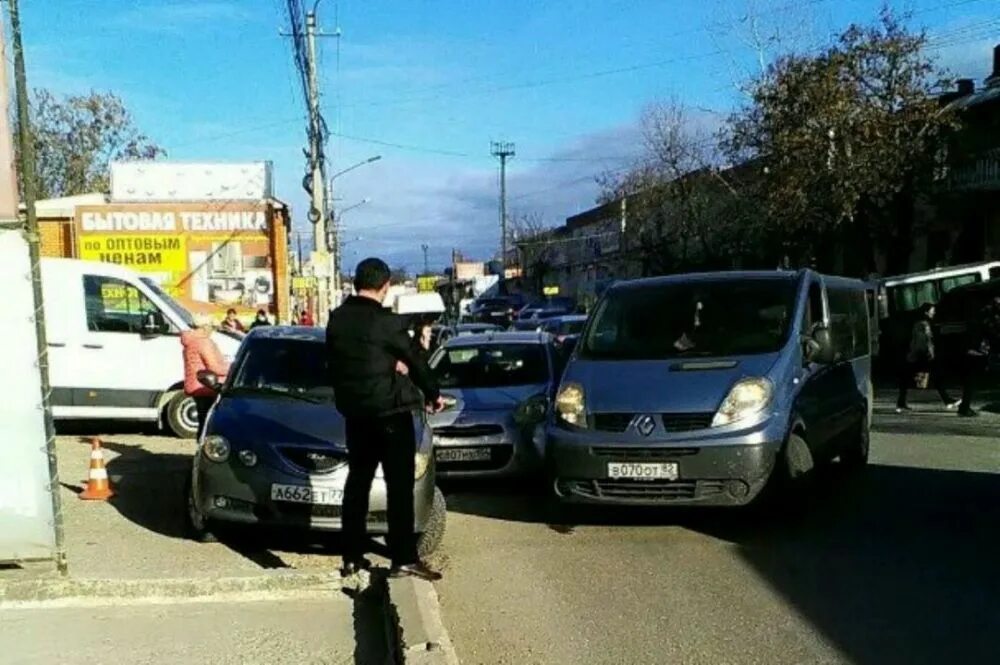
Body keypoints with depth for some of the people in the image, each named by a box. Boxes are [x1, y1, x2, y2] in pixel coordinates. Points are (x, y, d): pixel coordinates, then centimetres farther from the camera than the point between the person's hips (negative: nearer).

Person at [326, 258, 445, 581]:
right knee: (399, 485, -2)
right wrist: (433, 394, 10)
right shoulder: (387, 322, -14)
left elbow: (333, 364, 9)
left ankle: (352, 557, 19)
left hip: (354, 411, 6)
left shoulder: (336, 319, 2)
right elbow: (414, 361, -5)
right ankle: (404, 558, -3)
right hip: (390, 410, -6)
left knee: (357, 481, 14)